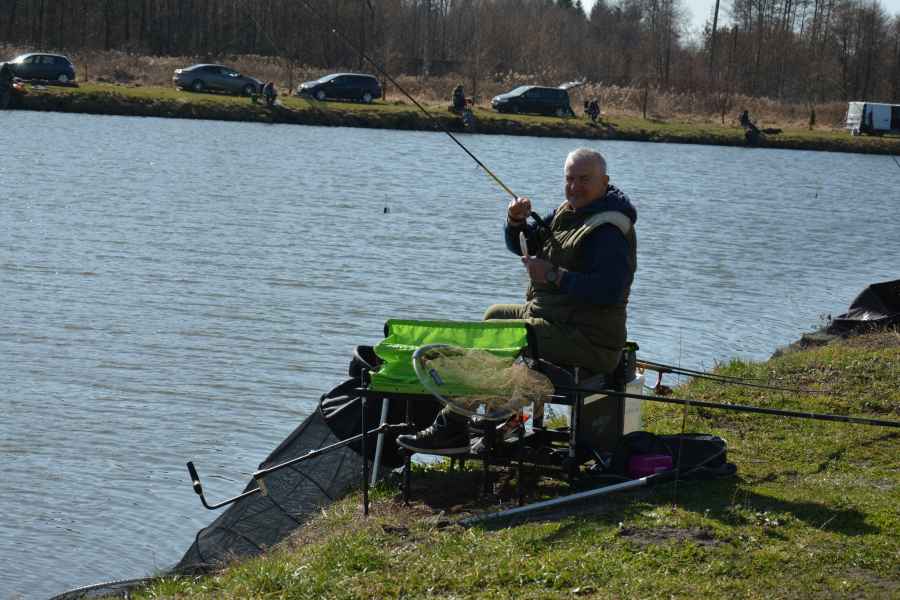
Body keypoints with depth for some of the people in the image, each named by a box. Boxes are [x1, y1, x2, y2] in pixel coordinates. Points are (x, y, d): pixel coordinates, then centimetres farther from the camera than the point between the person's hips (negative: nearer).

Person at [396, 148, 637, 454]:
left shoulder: (609, 231, -20)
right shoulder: (570, 211, 12)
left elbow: (609, 290, -32)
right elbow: (523, 245, 19)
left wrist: (554, 275, -27)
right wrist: (516, 221, -3)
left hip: (587, 339, -11)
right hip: (555, 318, 11)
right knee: (495, 314, 27)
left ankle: (452, 428, -11)